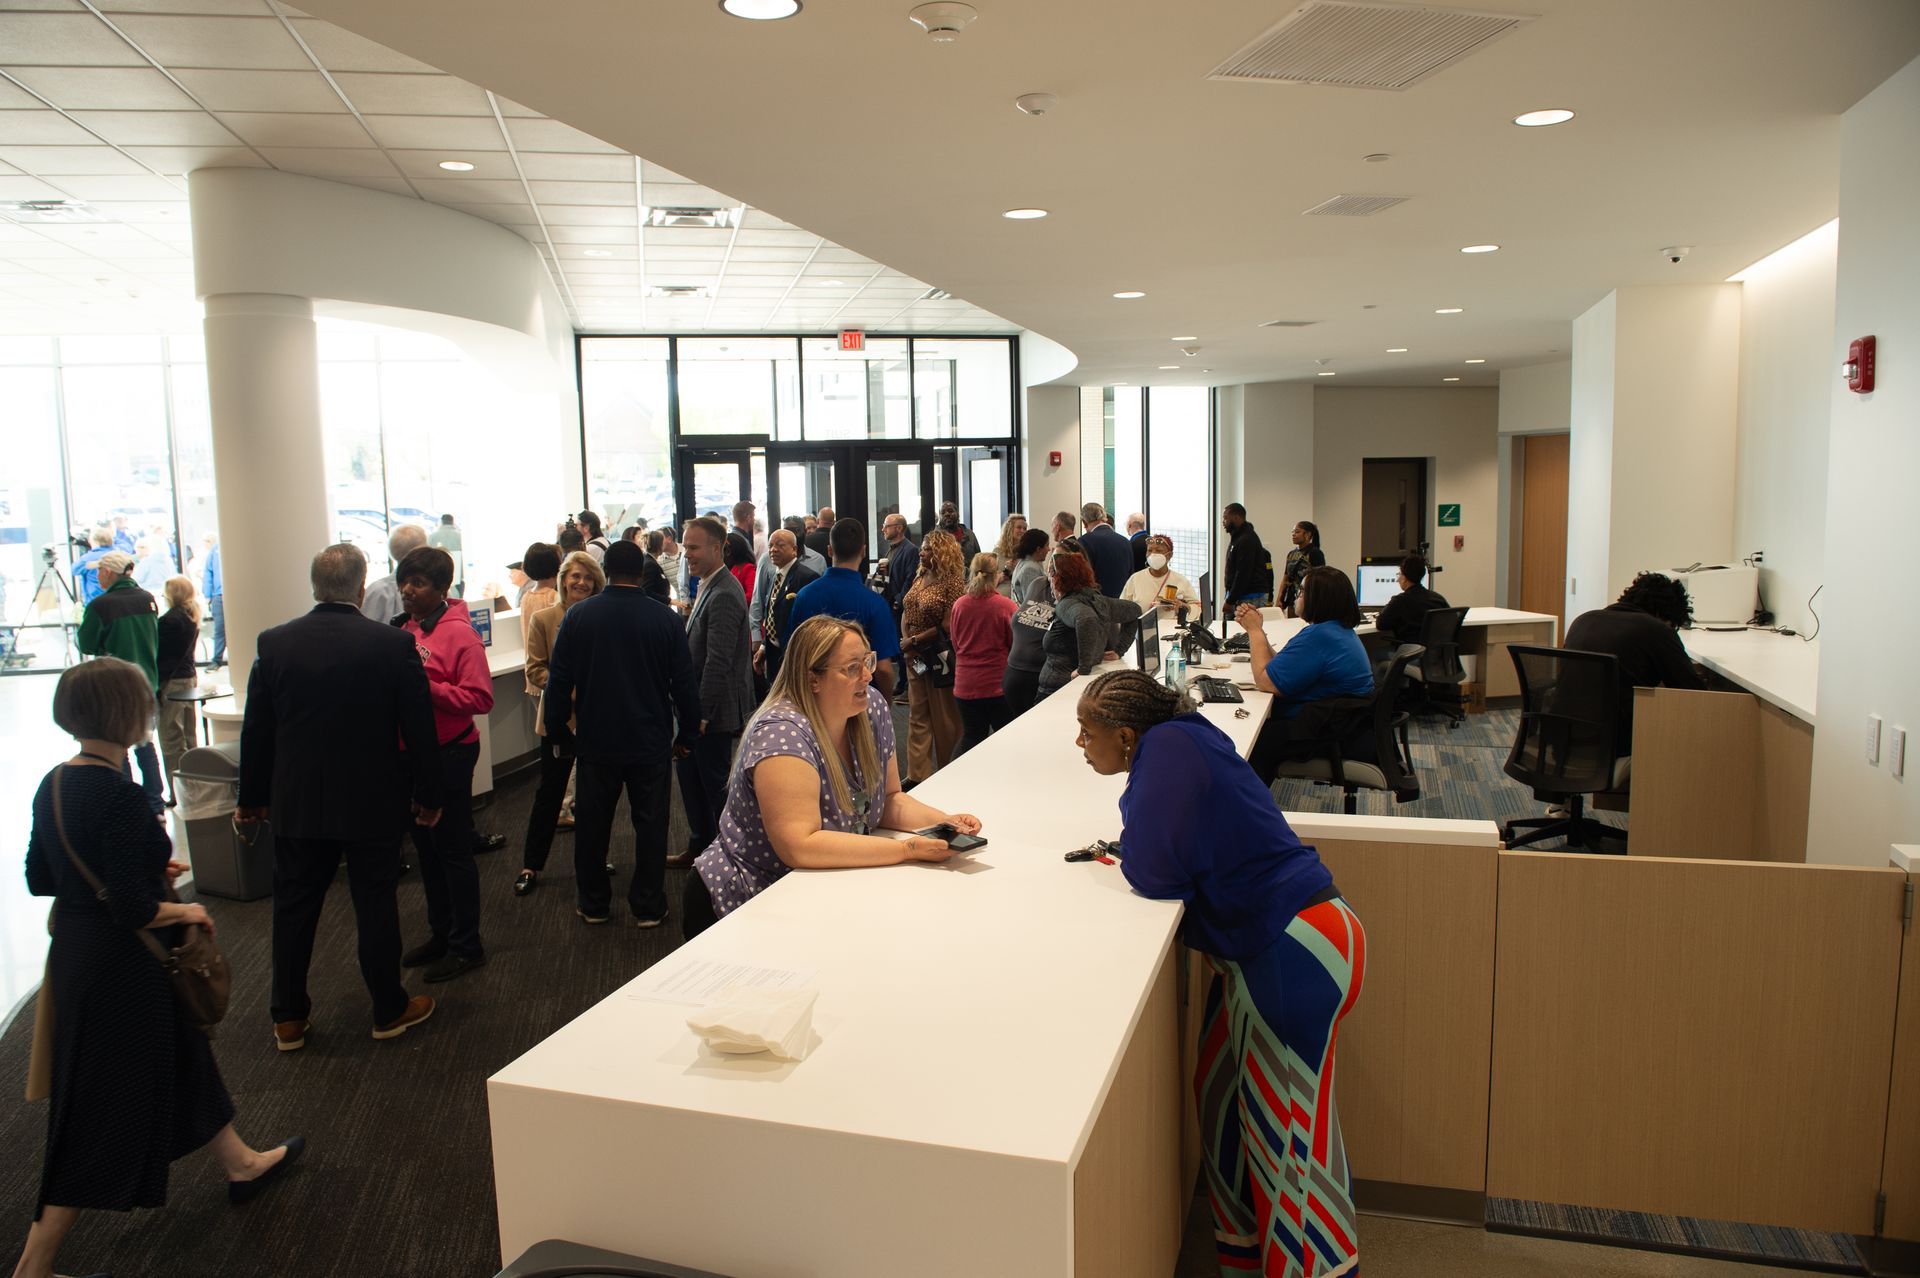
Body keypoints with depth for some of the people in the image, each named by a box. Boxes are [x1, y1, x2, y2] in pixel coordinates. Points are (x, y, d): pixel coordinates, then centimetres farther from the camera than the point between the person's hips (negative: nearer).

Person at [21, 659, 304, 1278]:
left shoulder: (53, 785, 0)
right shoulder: (117, 795, -27)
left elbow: (39, 877, 10)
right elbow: (134, 912, -27)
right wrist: (187, 912, -8)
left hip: (76, 954, 10)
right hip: (119, 969, -10)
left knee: (178, 1054, 25)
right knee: (105, 1111, 6)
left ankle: (240, 1163, 45)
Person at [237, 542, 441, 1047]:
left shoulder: (274, 642, -5)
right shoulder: (394, 645, -13)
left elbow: (256, 731, 3)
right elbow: (419, 729, -9)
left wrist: (251, 798, 15)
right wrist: (428, 796, 3)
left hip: (296, 803, 3)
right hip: (373, 802, -2)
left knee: (294, 907, 14)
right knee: (375, 904, 9)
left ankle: (289, 1019, 24)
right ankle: (390, 1010, 21)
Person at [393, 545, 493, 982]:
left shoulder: (459, 634, -14)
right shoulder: (404, 629, 7)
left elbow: (480, 697, -19)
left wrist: (425, 688, -24)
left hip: (449, 753, -8)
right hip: (411, 752, 8)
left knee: (453, 850, 2)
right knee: (426, 847, 17)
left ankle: (466, 946, 14)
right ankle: (441, 933, 32)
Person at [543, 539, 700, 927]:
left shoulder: (578, 615, -6)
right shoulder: (666, 619, -8)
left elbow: (559, 680, -2)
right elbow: (684, 683, -5)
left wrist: (559, 731, 10)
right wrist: (687, 735, 6)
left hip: (595, 740, 1)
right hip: (651, 742, -1)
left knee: (592, 823, 15)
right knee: (650, 823, 9)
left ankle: (593, 903, 27)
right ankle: (649, 906, 16)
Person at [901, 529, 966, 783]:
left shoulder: (954, 582, -13)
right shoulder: (919, 578, 9)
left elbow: (947, 626, -17)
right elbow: (906, 611, 12)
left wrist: (914, 641, -13)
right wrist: (905, 641, -5)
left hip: (940, 657, -7)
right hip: (915, 657, 7)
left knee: (944, 718, 5)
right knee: (917, 716, 11)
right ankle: (917, 774, 19)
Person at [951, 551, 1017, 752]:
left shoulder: (959, 605, -3)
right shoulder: (1006, 606, -15)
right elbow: (1016, 644, -4)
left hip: (965, 684, 4)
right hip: (998, 683, -3)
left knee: (971, 737, 16)